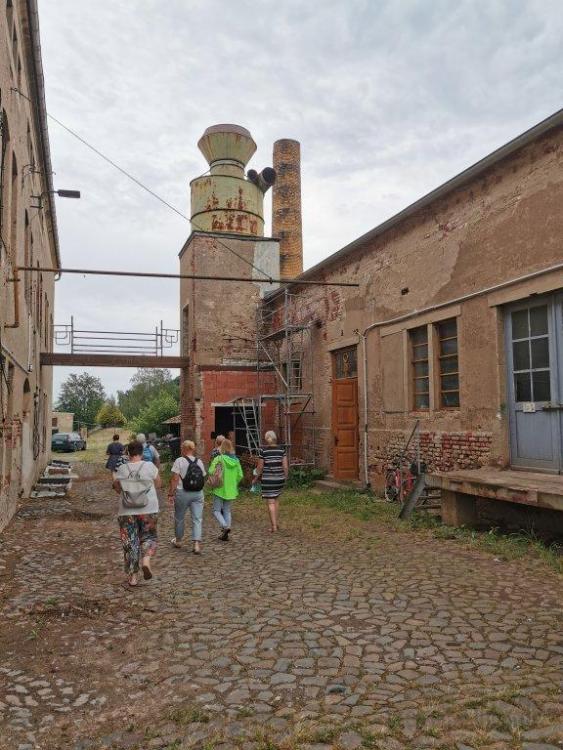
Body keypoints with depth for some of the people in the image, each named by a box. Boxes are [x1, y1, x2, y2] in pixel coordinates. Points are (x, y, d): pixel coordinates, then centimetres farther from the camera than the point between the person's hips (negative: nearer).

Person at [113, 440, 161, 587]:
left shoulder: (121, 469, -3)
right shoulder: (149, 466, -7)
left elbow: (117, 489, 7)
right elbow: (158, 484, 4)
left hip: (126, 511, 1)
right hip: (148, 510, -1)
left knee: (130, 542, 11)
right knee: (148, 537, 17)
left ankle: (133, 576, 14)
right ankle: (146, 560, -9)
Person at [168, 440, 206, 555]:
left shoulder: (179, 461, -9)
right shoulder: (200, 462, 5)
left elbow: (174, 479, -13)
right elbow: (203, 478, 11)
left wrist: (171, 494, -8)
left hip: (183, 493, -3)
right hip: (198, 493, 3)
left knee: (179, 518, 16)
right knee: (197, 519, 3)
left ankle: (178, 540, 32)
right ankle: (197, 544, -8)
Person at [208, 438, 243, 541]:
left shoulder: (218, 459, -14)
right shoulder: (236, 460, 2)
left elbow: (211, 472, -20)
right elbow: (240, 475, 4)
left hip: (220, 489, -5)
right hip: (231, 490, 5)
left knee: (217, 510, 5)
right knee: (227, 511, 15)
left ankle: (225, 526, -18)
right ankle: (225, 534, 14)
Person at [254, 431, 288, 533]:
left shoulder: (262, 450, -8)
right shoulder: (281, 449, -1)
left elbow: (260, 467, -5)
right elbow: (285, 466, -1)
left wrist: (256, 478, 9)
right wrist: (285, 477, 15)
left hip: (267, 479, -3)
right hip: (279, 478, 3)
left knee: (271, 502, 1)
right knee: (276, 499, 22)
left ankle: (274, 526, -4)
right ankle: (274, 522, 25)